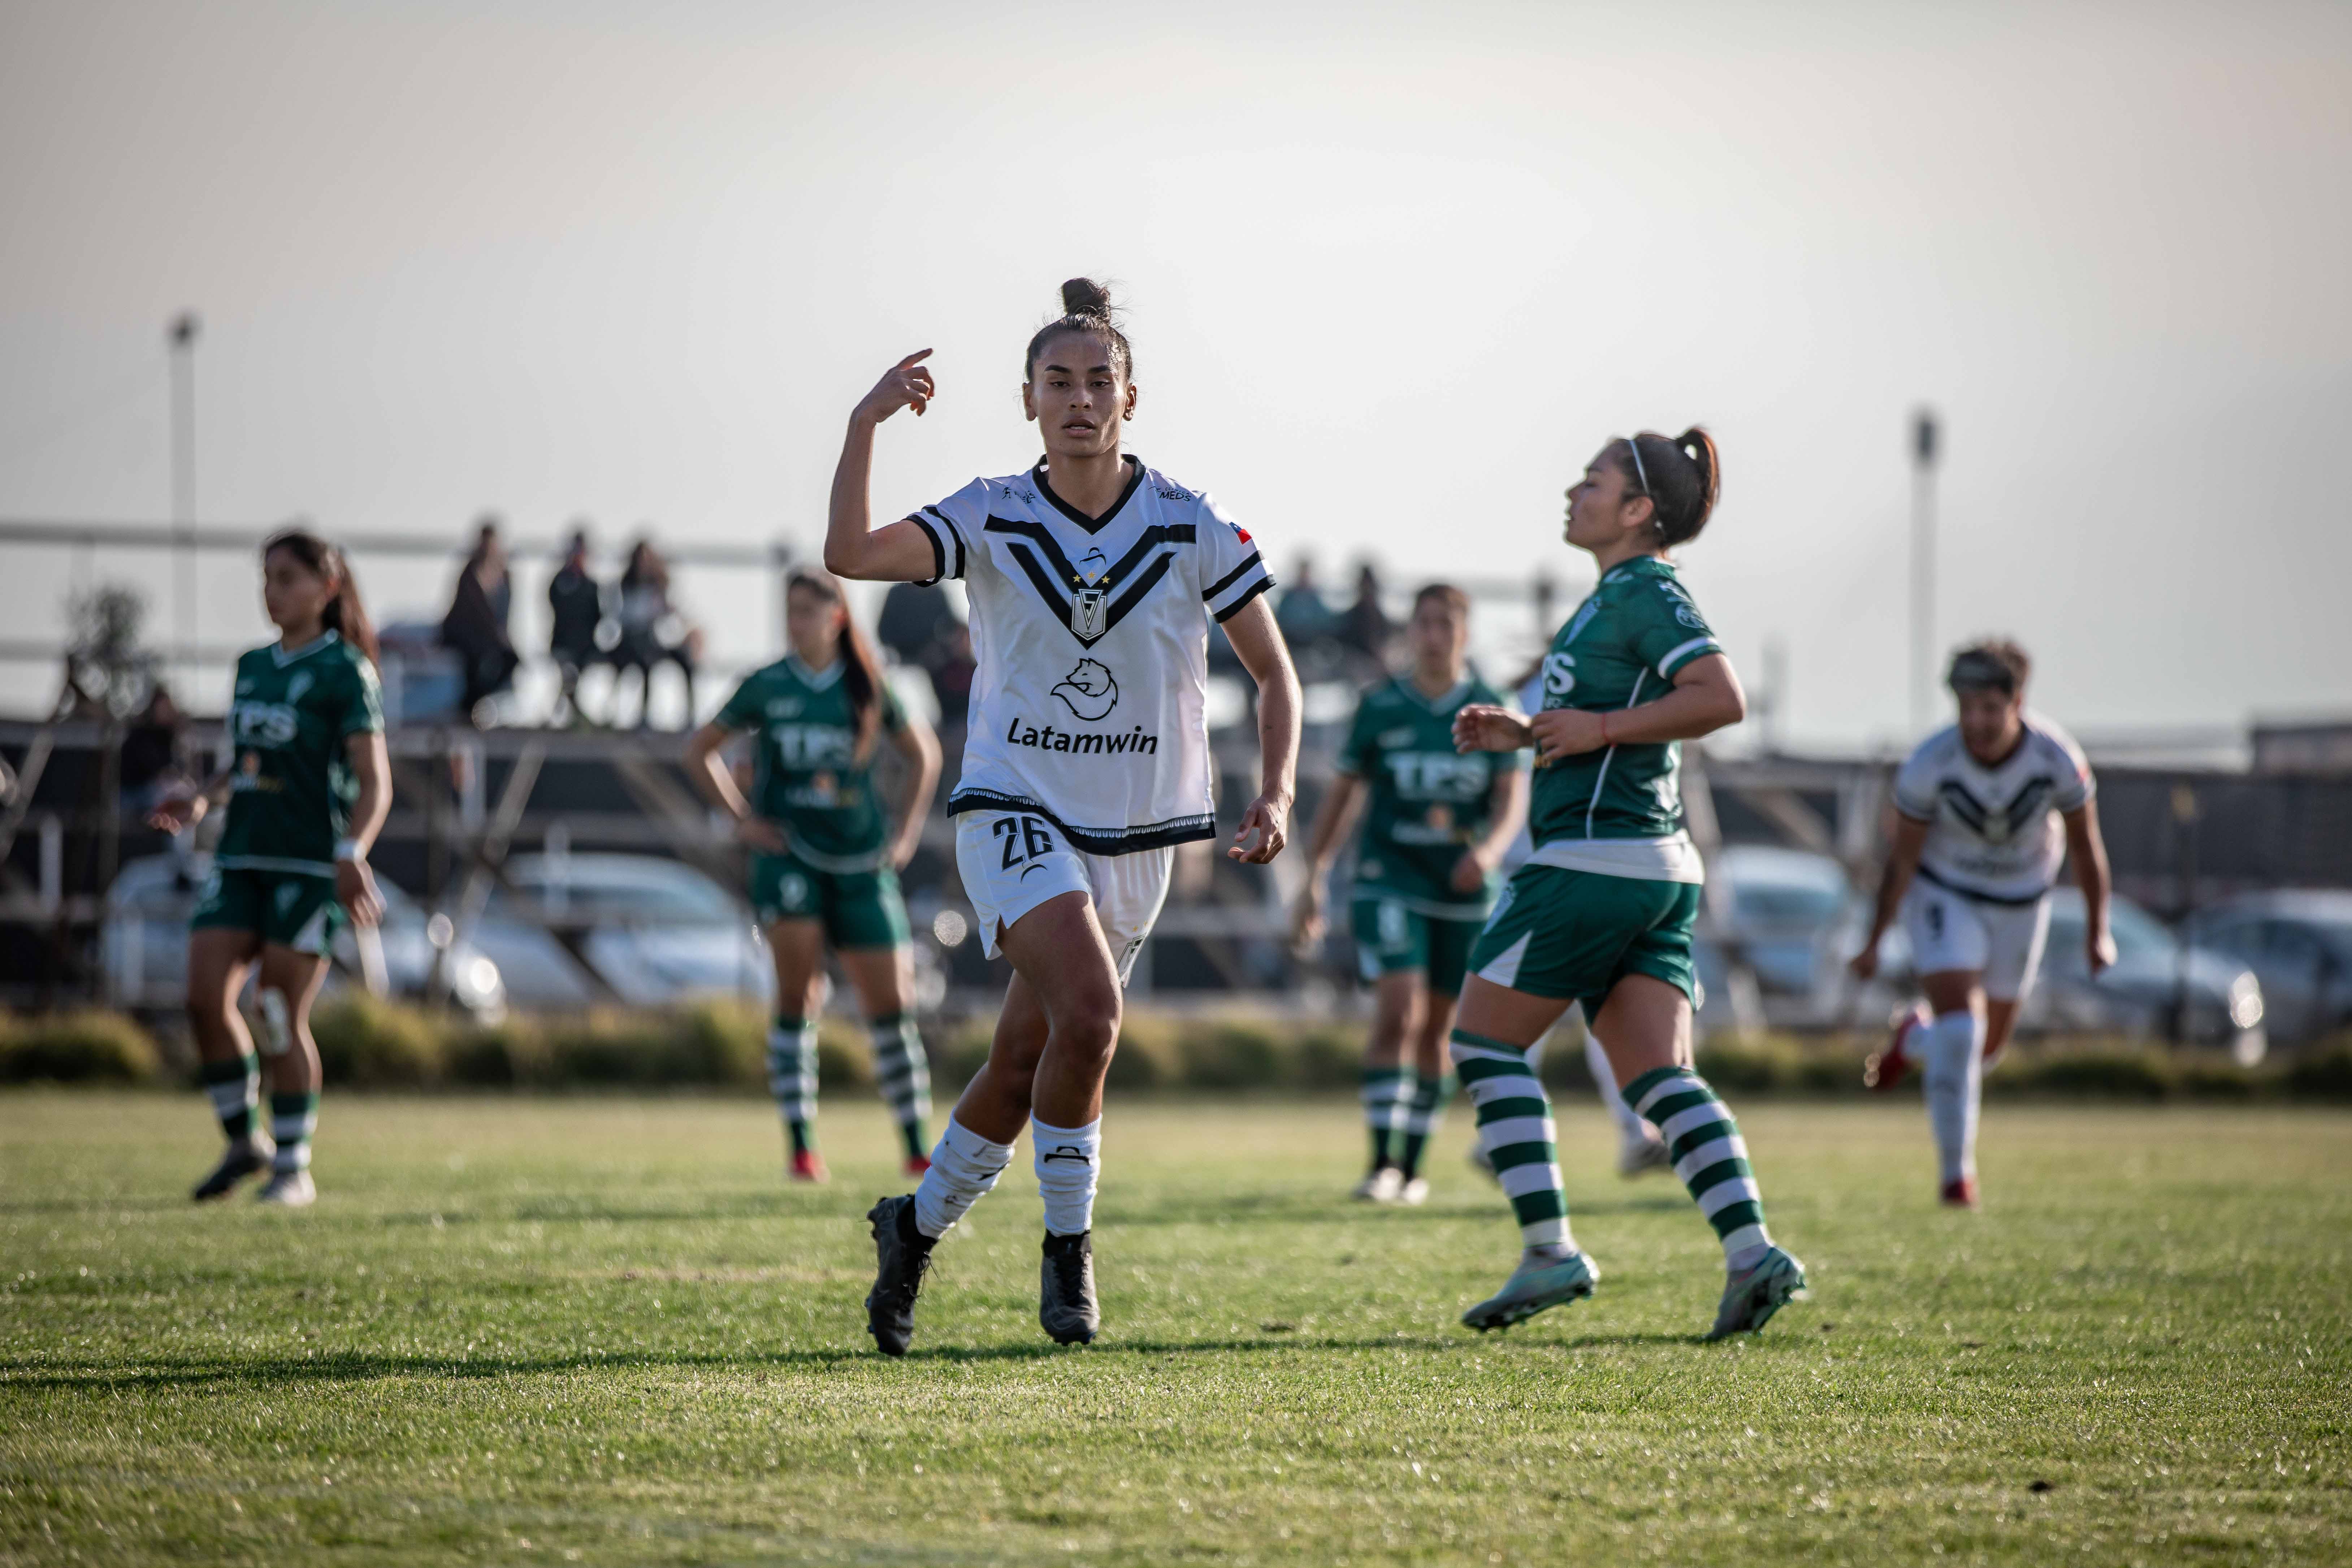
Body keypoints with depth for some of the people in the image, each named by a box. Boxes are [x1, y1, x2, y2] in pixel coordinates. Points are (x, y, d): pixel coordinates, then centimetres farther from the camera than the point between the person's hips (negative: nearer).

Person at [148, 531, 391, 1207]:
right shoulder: (253, 667, 15)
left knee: (283, 1016, -6)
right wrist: (202, 800, 9)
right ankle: (243, 1140, 7)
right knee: (206, 994, -8)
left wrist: (353, 854, -25)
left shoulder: (344, 671, -4)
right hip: (241, 858, 6)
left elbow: (373, 782, -9)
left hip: (311, 865, -6)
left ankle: (294, 1168, 5)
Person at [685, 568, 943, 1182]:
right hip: (790, 852, -1)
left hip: (861, 861, 1)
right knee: (799, 997, -15)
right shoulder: (766, 688, 1)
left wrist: (907, 831, 10)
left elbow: (924, 753, 17)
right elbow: (699, 751, 11)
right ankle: (803, 1147, -11)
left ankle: (917, 1148, 12)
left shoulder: (868, 689, 3)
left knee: (892, 1005, 2)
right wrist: (742, 818, 2)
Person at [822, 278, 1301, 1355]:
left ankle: (915, 1225, 33)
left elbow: (1274, 672, 4)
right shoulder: (993, 519, -4)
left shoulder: (1189, 527, -3)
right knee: (1088, 1011, -26)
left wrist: (1275, 795, -10)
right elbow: (851, 555, -19)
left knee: (1025, 1065, 7)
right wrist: (865, 425, -28)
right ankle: (1067, 1245, -8)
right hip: (1015, 812, -2)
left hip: (1135, 837, 2)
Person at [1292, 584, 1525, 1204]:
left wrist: (1489, 849, -25)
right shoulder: (1381, 707, 2)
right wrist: (1313, 880, 5)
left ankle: (1412, 1166, 21)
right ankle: (1383, 1162, -17)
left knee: (1436, 1031, 9)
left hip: (1463, 890, 2)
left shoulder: (1491, 710, 2)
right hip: (1390, 879, -2)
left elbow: (1513, 797, -4)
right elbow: (1343, 793, 8)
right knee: (1399, 1013, -18)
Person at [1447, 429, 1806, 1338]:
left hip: (1593, 858, -10)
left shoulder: (1648, 592, -10)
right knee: (1659, 1077, 2)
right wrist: (1522, 733, 18)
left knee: (1484, 1043, -1)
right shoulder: (1619, 595, 20)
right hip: (1657, 867, 10)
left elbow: (1722, 700, -24)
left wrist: (1595, 727, -19)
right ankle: (1752, 1253, -12)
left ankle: (1550, 1252, -6)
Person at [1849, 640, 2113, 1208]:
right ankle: (1956, 1170, -7)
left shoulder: (2057, 760, -24)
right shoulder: (1930, 766, -27)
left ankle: (1915, 1036, 46)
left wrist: (2098, 929, -2)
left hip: (2020, 903, 3)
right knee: (1959, 1025, -19)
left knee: (1986, 1047, 12)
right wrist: (1874, 942, -10)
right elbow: (1903, 858, -14)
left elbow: (2085, 843, -8)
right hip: (1944, 895, -3)